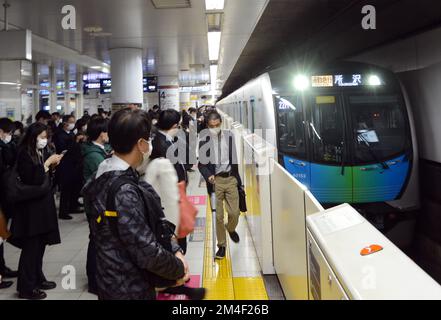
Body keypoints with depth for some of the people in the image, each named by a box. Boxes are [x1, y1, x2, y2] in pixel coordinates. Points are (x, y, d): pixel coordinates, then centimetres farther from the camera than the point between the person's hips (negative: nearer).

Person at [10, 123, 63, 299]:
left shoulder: (39, 153, 10)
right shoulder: (24, 154, -13)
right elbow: (32, 180, -22)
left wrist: (52, 166, 0)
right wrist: (46, 163, -19)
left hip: (42, 205, 8)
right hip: (31, 207, -8)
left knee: (40, 245, 13)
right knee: (31, 247, -3)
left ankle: (37, 278, 25)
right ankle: (26, 287, 6)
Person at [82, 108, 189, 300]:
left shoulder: (111, 175, 2)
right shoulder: (123, 191, -28)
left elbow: (151, 223, 7)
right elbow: (147, 252, -27)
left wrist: (175, 250, -3)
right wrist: (179, 268, -10)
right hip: (129, 289, -9)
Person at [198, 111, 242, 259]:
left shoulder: (229, 136, 2)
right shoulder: (204, 140, -4)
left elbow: (234, 158, 9)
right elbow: (202, 163, -2)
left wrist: (238, 179, 8)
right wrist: (208, 175, -20)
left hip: (230, 179, 2)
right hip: (215, 180, -2)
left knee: (235, 212, 3)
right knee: (218, 216, 3)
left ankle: (231, 229, 37)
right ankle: (221, 245, 19)